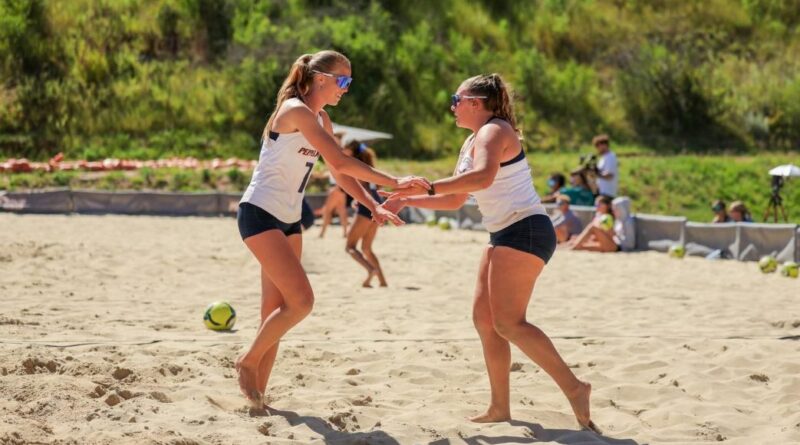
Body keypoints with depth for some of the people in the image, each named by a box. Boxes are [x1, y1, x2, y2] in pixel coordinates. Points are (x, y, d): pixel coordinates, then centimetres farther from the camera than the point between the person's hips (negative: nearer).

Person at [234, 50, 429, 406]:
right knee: (301, 300, -16)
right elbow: (341, 162, -24)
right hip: (260, 213, -9)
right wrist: (393, 182, -24)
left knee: (277, 310, 7)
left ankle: (257, 390, 12)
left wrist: (373, 206, 2)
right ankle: (249, 361, 0)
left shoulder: (321, 119, 12)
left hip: (288, 220, 9)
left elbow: (340, 173, 15)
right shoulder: (296, 110, -17)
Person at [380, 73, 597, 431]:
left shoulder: (493, 131, -10)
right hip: (505, 234, 11)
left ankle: (573, 387, -16)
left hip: (525, 230, -11)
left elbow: (484, 176, -31)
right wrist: (407, 201, 19)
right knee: (484, 318, 7)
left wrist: (427, 187, -29)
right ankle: (499, 408, 9)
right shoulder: (471, 142, 20)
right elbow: (454, 200, 26)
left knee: (508, 322, -16)